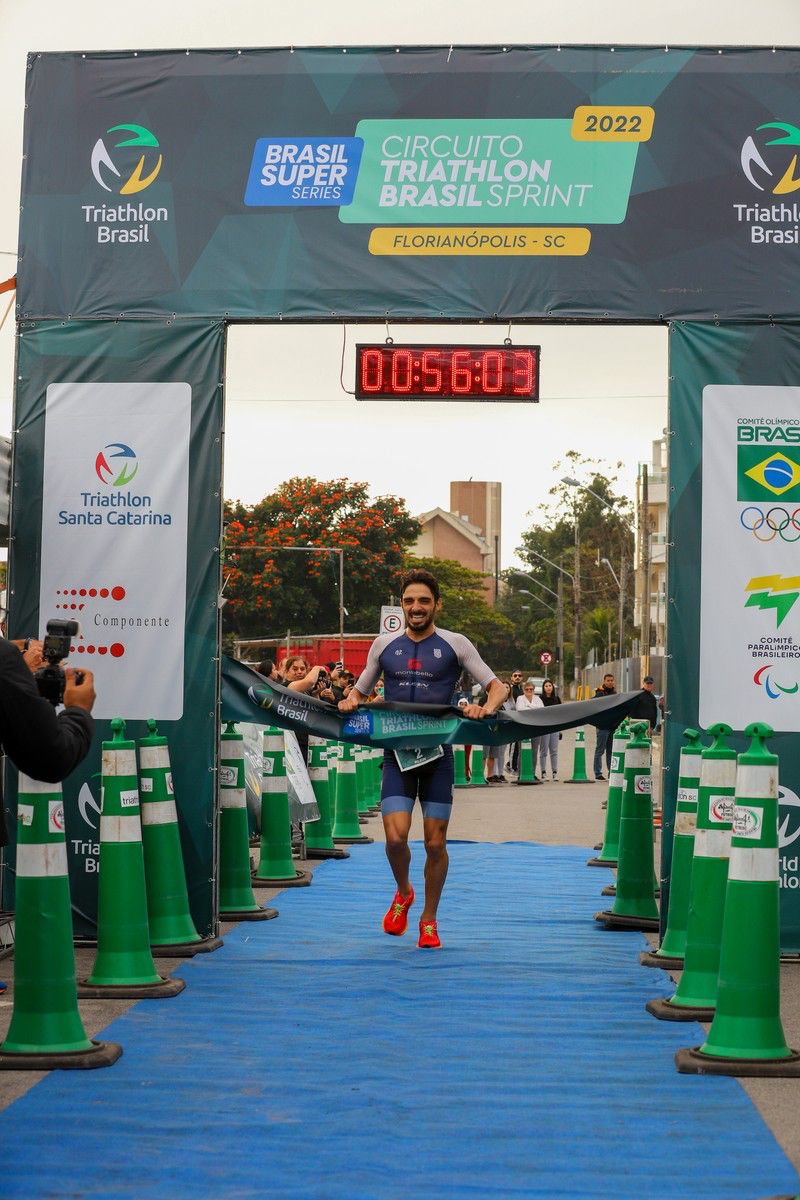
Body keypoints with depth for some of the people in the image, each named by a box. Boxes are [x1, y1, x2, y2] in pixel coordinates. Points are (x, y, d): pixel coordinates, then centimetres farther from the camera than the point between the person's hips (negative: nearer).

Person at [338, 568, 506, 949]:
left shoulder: (455, 645, 2)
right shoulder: (384, 645, 8)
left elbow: (497, 687, 2)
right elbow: (360, 690, 20)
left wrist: (485, 709, -19)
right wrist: (350, 701, -3)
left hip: (438, 753, -1)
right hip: (397, 752, 1)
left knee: (435, 842, 2)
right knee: (395, 836, -12)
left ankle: (429, 920, 22)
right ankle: (403, 893, 20)